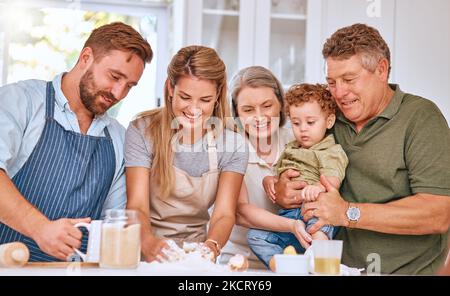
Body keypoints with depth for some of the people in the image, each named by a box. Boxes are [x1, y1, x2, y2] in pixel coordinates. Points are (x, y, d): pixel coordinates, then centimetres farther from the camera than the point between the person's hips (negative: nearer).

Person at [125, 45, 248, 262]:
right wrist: (148, 241, -33)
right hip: (147, 251, -1)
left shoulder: (233, 145, -3)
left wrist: (212, 246, -29)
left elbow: (224, 214, -8)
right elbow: (137, 205, -13)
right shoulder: (142, 131, -8)